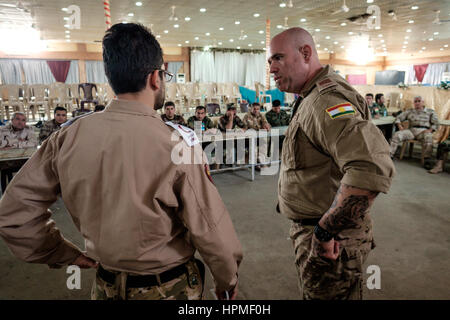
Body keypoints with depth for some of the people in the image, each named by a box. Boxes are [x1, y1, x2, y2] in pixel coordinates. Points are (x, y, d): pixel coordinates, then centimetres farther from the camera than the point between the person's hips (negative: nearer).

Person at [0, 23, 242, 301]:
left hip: (106, 286, 4)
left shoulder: (68, 137, -13)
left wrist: (65, 254, 7)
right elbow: (211, 231, -19)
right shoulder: (177, 147, -26)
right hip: (169, 288, -3)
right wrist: (228, 280, 0)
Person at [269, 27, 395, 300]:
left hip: (330, 243, -10)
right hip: (313, 230, 10)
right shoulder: (311, 98, 10)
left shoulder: (326, 97, -24)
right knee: (312, 292, 26)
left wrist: (325, 231, -31)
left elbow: (373, 169, -40)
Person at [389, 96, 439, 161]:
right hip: (411, 130, 2)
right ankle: (390, 155, -32)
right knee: (397, 134, -26)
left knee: (428, 137, -38)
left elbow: (436, 123, 9)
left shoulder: (430, 111, 17)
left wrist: (430, 130, -11)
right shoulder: (409, 111, 22)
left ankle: (426, 159, -41)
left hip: (423, 131, -2)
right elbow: (398, 118, 17)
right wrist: (400, 126, -4)